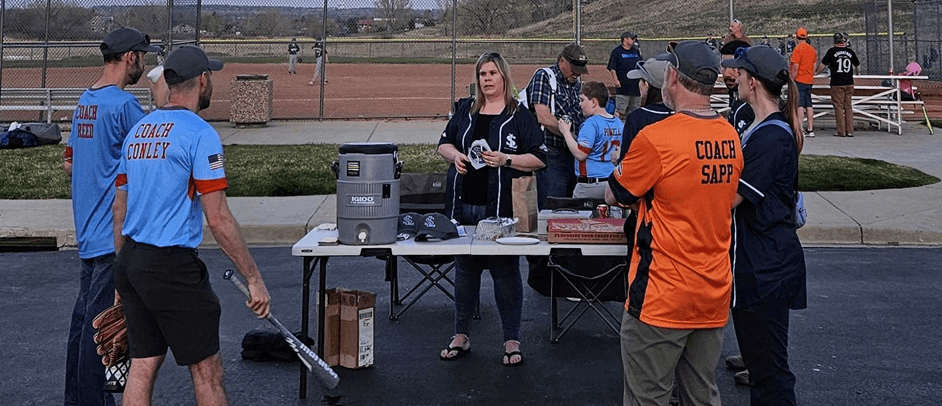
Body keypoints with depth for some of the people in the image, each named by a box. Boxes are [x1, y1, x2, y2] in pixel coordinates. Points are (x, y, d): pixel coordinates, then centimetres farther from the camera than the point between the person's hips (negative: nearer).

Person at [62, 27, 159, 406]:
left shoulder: (84, 102, 13)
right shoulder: (124, 104, -16)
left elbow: (69, 164, 20)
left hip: (87, 230, 9)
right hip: (114, 232, -9)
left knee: (85, 313, 16)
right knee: (102, 318, -3)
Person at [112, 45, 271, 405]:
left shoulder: (137, 131, 12)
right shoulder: (199, 133, -12)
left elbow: (119, 208, 16)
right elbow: (219, 220, -17)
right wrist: (254, 278, -12)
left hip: (129, 263, 8)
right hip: (171, 267, -8)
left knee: (142, 367, 13)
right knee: (206, 372, 2)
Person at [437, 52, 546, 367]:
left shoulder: (520, 115, -1)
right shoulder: (465, 110, 11)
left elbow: (540, 158, -5)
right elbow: (444, 143, 18)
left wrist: (505, 160, -17)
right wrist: (455, 155, -3)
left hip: (502, 207, -4)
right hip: (465, 204, 5)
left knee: (506, 272, 1)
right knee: (464, 270, 12)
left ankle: (512, 341, 13)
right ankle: (461, 337, 24)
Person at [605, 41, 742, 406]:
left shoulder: (655, 138, -17)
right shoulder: (730, 137, 3)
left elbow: (615, 195, -3)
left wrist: (622, 167, 16)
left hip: (661, 301, -7)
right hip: (714, 297, 7)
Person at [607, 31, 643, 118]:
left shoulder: (636, 51, 16)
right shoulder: (616, 51, -1)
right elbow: (612, 68, -5)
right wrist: (616, 80, -17)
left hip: (636, 87, 6)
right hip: (623, 87, -6)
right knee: (619, 111, -11)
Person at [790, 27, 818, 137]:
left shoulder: (798, 49, -12)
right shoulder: (812, 49, 10)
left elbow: (795, 67, -15)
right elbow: (814, 66, 13)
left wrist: (791, 80, -10)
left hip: (799, 80, -7)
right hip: (809, 80, 7)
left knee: (799, 105, -8)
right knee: (809, 105, 10)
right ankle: (810, 129, 11)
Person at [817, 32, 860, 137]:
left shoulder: (832, 51, -3)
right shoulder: (850, 52, 7)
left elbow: (823, 65, 3)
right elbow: (857, 66, 20)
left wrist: (816, 72, 22)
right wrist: (857, 73, 40)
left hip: (837, 83, -3)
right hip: (849, 83, 3)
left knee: (839, 107, 1)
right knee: (848, 107, 9)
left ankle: (841, 131, 0)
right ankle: (850, 131, 9)